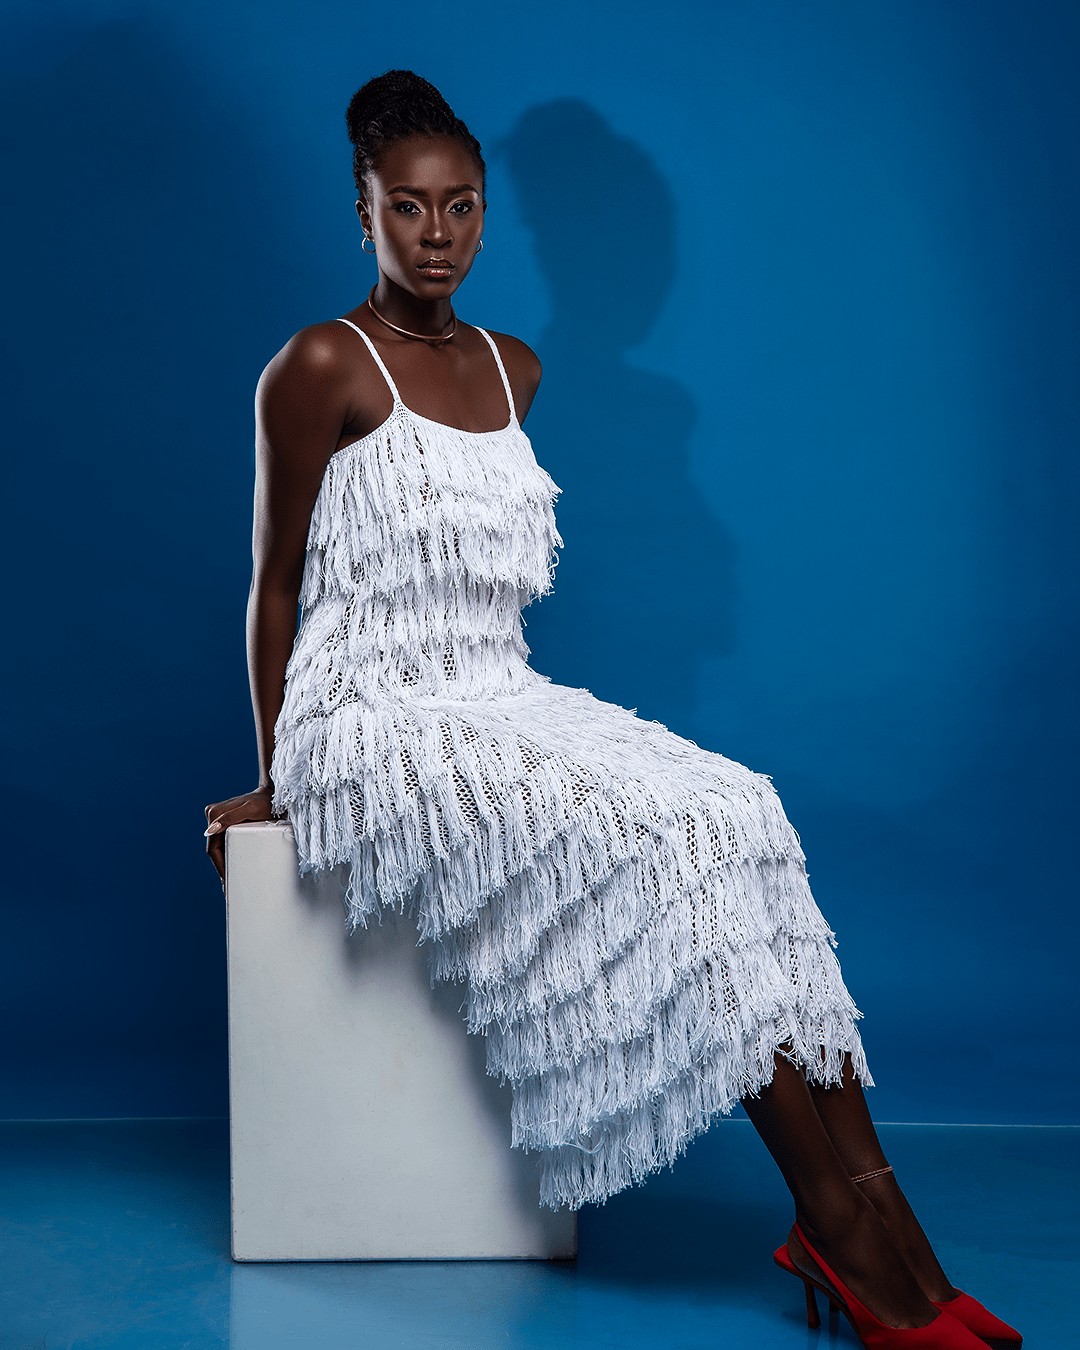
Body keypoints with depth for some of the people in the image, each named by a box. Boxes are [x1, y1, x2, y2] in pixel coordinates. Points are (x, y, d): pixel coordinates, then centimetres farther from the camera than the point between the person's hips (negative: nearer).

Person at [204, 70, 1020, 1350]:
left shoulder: (514, 370, 15)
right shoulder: (320, 367, -5)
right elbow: (277, 583, -2)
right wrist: (270, 782, 2)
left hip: (502, 708, 6)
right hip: (379, 721, -6)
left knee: (737, 816, -19)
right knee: (640, 839, -27)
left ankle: (870, 1215, -24)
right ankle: (841, 1222, -22)